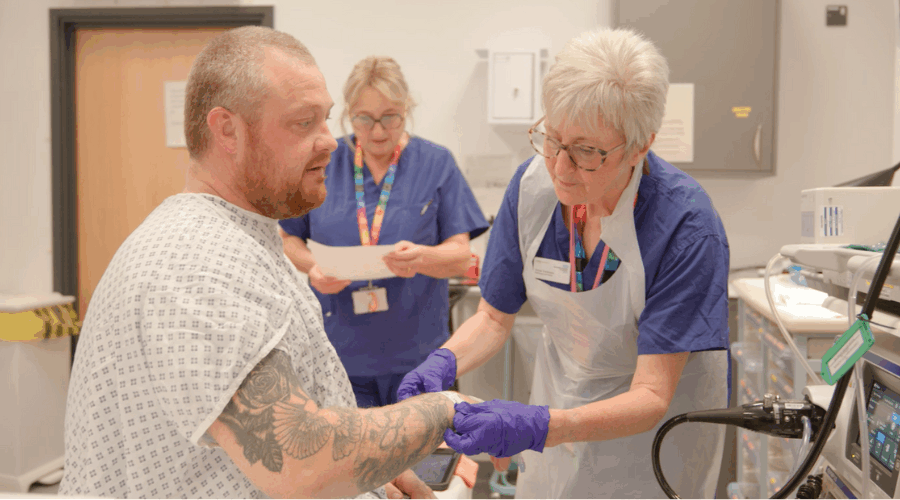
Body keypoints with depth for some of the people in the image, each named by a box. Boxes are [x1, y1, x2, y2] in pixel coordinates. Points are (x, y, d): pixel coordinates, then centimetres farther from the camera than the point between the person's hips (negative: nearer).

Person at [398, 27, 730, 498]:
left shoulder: (686, 225, -31)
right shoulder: (533, 184, -17)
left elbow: (652, 396, -31)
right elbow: (494, 316, -5)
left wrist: (539, 426, -46)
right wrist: (443, 361, -26)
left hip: (658, 426, -4)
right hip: (560, 407, 4)